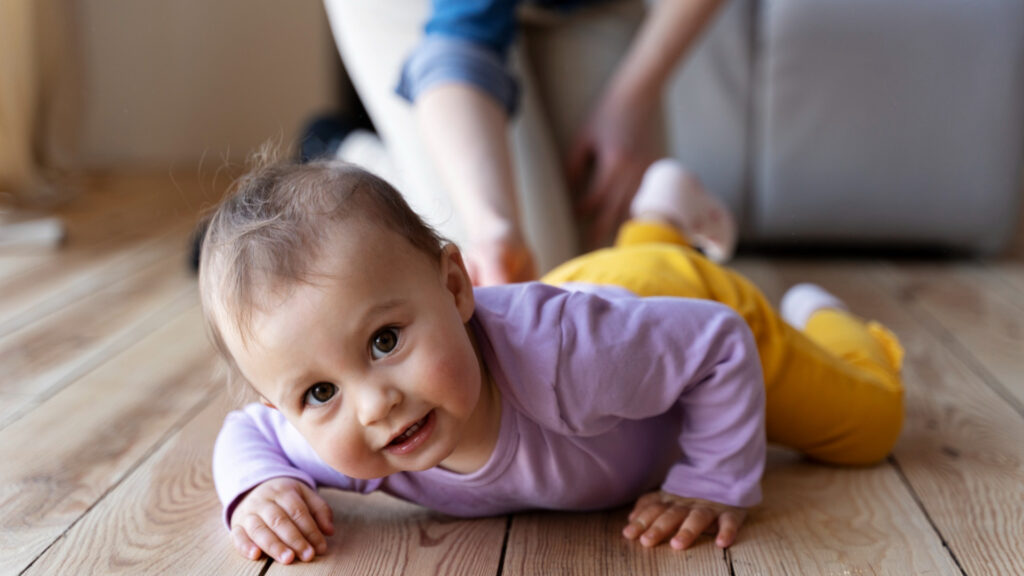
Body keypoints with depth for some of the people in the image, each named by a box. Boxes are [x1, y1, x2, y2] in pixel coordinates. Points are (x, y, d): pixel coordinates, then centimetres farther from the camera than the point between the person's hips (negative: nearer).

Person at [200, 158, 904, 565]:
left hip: (695, 305, -4)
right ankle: (659, 219, 60)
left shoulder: (554, 349, -51)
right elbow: (245, 433, -14)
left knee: (869, 423, 14)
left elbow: (720, 341, -37)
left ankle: (815, 319, 41)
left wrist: (717, 485, -35)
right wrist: (261, 487, -35)